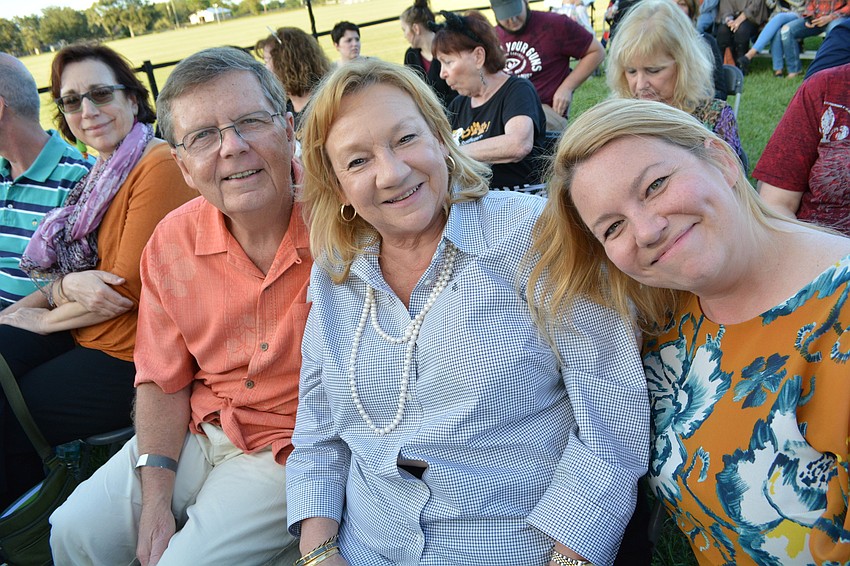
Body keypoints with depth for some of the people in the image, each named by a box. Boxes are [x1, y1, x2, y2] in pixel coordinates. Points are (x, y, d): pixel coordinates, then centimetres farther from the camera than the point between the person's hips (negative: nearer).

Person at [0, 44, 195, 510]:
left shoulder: (160, 166, -17)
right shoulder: (103, 173, 14)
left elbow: (129, 288, -19)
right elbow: (68, 263, 11)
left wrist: (43, 318, -6)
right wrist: (65, 286, -15)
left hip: (128, 356, -8)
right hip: (82, 334, 8)